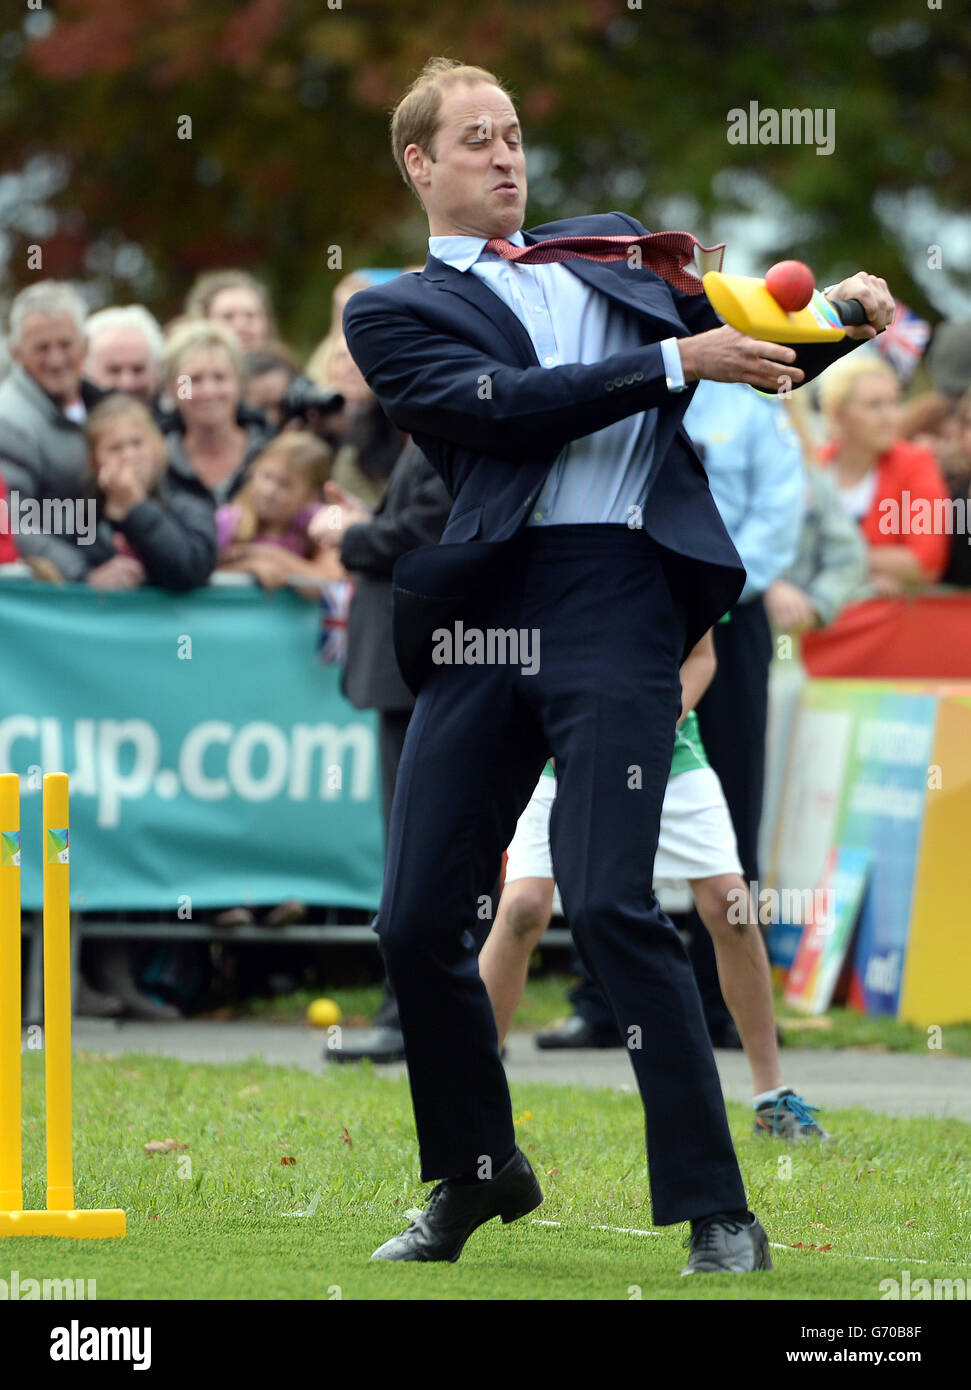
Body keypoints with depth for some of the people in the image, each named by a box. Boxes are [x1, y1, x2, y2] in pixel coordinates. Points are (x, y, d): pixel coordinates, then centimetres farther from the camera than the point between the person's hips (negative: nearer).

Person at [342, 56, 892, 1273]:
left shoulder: (602, 252, 21)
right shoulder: (393, 312, 12)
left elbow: (750, 357, 25)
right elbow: (507, 407, -5)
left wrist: (836, 312, 4)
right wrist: (680, 360, -10)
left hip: (617, 597, -1)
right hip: (482, 617, 1)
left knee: (609, 903, -15)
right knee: (417, 919, 2)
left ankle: (716, 1210, -10)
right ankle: (477, 1173, 25)